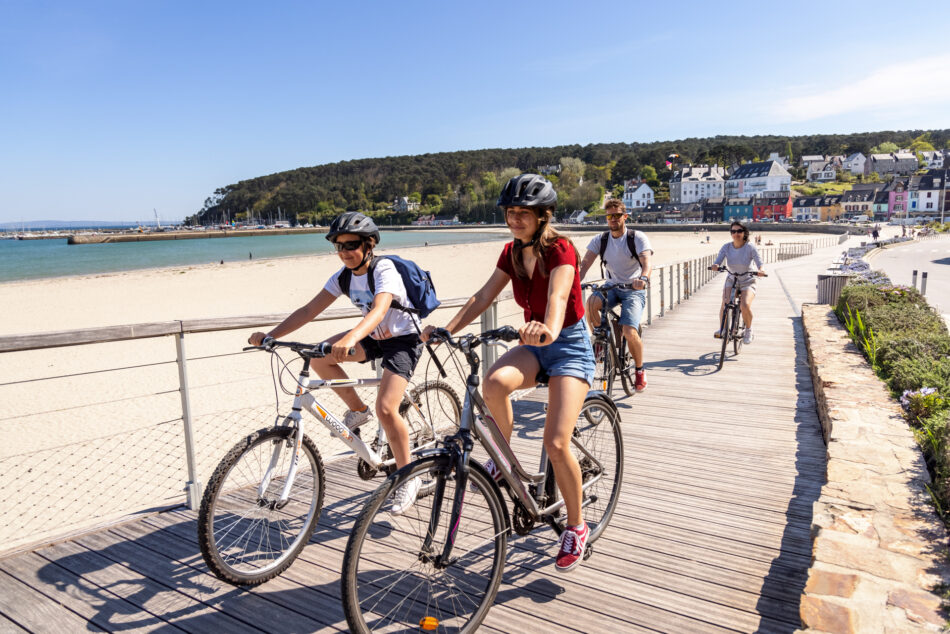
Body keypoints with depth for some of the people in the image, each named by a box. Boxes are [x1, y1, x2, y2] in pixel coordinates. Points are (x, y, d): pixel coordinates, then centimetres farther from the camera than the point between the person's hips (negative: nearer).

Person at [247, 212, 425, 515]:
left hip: (404, 339, -7)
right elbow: (309, 310, -9)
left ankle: (409, 477, -2)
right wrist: (270, 335, -20)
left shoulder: (384, 269, -24)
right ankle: (358, 410, 7)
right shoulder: (344, 275, -4)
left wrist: (350, 338, -61)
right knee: (319, 357, -14)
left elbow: (379, 310, -42)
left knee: (385, 408, -22)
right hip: (374, 337, 7)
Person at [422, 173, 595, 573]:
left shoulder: (560, 250, -18)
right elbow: (483, 296, -4)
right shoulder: (512, 253, 2)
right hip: (535, 345, 5)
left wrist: (549, 328, -60)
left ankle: (576, 528, 9)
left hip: (570, 347, -5)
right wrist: (446, 329, -18)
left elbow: (558, 296, -38)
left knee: (556, 444, -16)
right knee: (494, 383, -31)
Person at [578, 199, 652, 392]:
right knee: (591, 301, -32)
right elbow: (585, 263, -10)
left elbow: (647, 262, -23)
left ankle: (640, 370, 5)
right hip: (612, 288, 3)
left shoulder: (638, 238, -7)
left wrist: (643, 278, -47)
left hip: (634, 290, -3)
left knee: (629, 332, -22)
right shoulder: (600, 239, 1)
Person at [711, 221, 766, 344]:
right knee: (725, 302, -25)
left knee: (745, 305, -27)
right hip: (731, 281, 2)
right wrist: (715, 266, -40)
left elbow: (759, 263, -22)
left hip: (747, 283, -2)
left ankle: (748, 331, 1)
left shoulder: (750, 247, -16)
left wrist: (760, 270, -44)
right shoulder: (726, 247, -9)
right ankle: (722, 329, -2)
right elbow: (717, 261, -16)